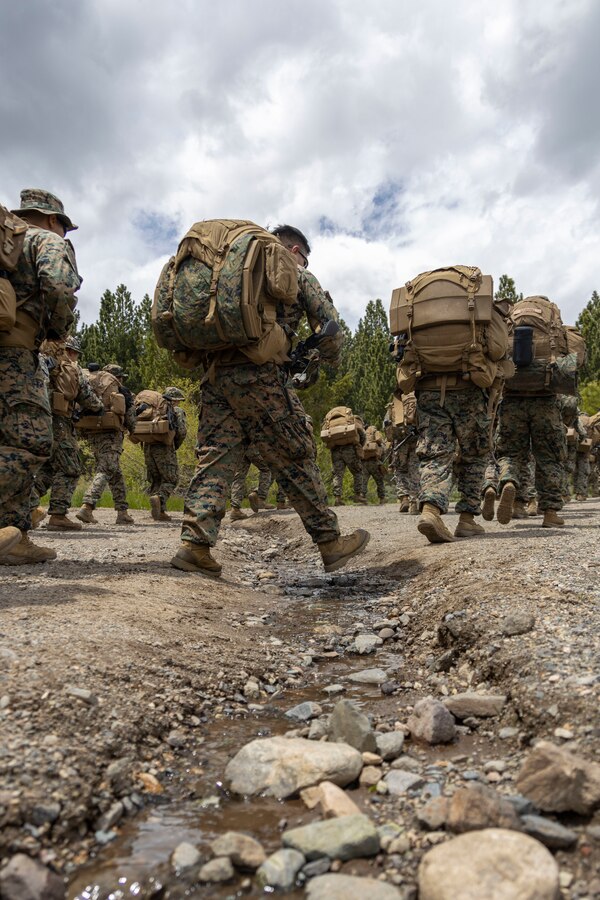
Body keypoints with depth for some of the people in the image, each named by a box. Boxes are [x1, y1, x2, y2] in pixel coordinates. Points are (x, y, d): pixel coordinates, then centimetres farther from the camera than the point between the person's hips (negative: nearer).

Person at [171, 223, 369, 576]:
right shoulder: (298, 275, 13)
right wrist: (329, 360, 27)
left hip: (216, 372, 6)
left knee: (216, 457, 4)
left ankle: (195, 544, -6)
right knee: (297, 459, 0)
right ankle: (331, 544, 9)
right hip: (259, 375, -6)